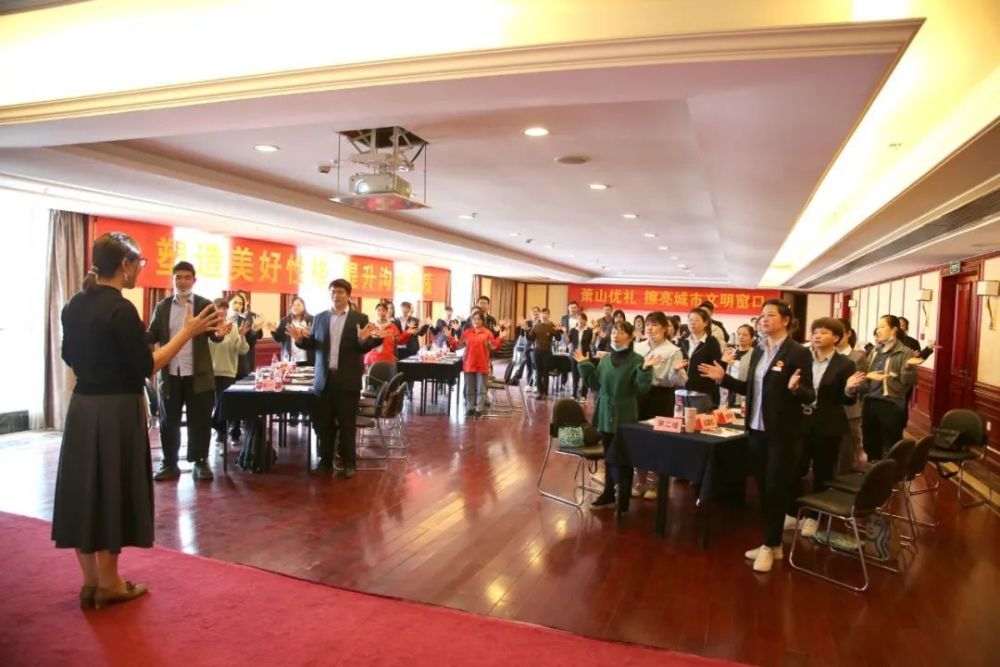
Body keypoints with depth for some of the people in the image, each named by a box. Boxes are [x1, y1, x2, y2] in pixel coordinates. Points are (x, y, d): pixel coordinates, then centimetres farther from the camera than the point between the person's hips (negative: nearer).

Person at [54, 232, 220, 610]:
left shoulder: (75, 305, 8)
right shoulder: (121, 309, -17)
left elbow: (71, 358, 17)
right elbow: (146, 367, -17)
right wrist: (187, 333, -15)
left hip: (82, 407, 8)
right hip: (116, 411, -8)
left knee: (84, 491, 12)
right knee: (112, 492, 4)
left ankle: (90, 581, 24)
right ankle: (109, 584, 17)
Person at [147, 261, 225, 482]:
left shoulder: (205, 305, 2)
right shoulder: (162, 306, 9)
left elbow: (214, 335, -6)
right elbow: (153, 336, 4)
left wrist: (219, 333, -28)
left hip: (198, 374, -2)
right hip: (169, 374, 2)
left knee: (199, 420, 4)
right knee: (168, 421, 10)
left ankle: (200, 462, 16)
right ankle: (169, 464, 22)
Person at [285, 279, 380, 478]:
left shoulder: (360, 318, -1)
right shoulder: (320, 318, 9)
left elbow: (364, 348, -6)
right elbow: (312, 344, 8)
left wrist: (363, 339, -27)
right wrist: (300, 339, -12)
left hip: (347, 380, -3)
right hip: (324, 378, 3)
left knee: (347, 423, 5)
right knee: (323, 422, 10)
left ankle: (349, 463, 16)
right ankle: (325, 460, 24)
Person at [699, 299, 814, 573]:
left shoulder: (798, 353, -12)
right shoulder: (758, 351, 8)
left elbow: (809, 397, -15)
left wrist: (795, 388, -35)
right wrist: (723, 378, 5)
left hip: (783, 433, -7)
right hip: (757, 430, 7)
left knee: (776, 489, 4)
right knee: (763, 488, 13)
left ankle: (771, 545, 18)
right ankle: (771, 543, 27)